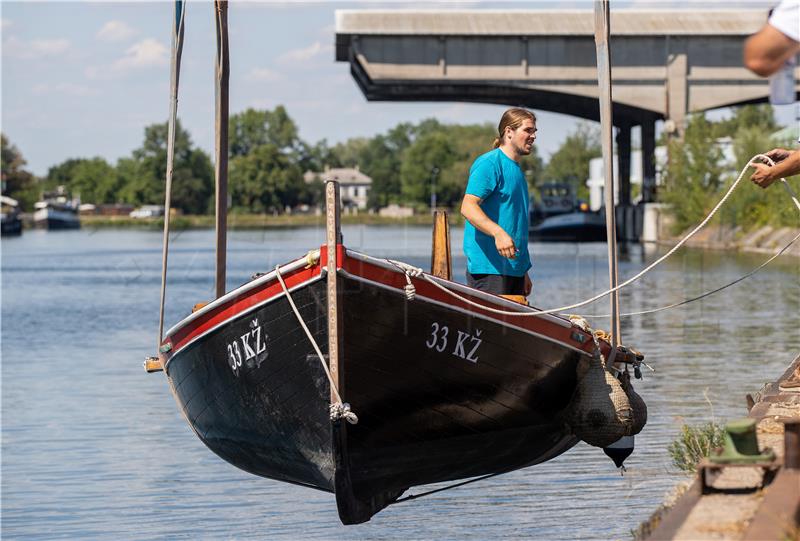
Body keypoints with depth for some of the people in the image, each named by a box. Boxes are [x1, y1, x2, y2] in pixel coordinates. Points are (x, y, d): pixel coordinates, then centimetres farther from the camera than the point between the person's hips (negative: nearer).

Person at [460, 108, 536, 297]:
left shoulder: (517, 169, 22)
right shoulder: (489, 163, -8)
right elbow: (468, 207, -21)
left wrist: (524, 271, 25)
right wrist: (498, 233, -35)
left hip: (515, 269, 10)